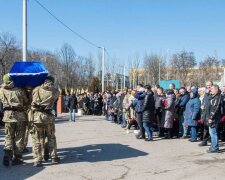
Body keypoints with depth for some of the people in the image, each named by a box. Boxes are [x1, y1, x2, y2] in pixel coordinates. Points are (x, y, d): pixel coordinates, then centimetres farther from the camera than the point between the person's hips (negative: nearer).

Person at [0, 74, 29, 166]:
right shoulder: (20, 90, -3)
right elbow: (26, 102, 5)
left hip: (8, 115, 2)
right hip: (20, 115, -1)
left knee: (8, 136, 12)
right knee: (19, 137, 8)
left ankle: (7, 153, -9)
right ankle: (16, 157, 11)